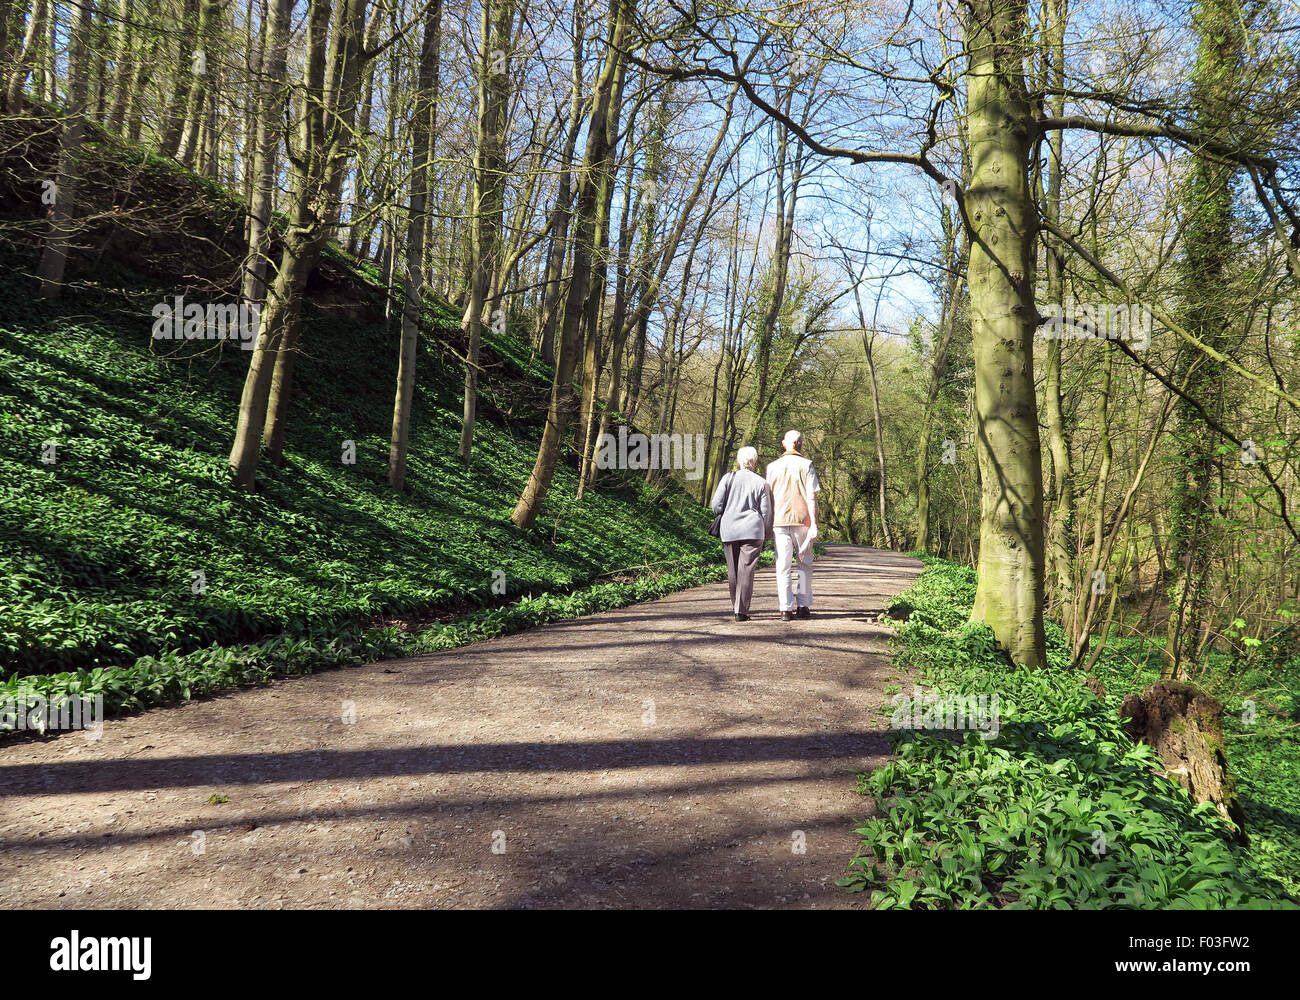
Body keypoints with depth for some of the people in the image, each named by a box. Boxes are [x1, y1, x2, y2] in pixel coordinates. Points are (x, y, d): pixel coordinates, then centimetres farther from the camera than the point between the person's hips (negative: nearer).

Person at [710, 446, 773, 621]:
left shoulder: (728, 478, 1)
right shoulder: (761, 482, 1)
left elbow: (716, 505, -1)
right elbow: (766, 511, 2)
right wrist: (767, 531, 17)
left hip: (729, 530, 2)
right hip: (752, 530, -1)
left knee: (733, 572, 12)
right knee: (747, 570, -1)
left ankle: (736, 608, 20)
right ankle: (742, 611, -4)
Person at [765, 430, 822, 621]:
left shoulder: (773, 467, 7)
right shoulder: (806, 465, 0)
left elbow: (769, 497, 8)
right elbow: (811, 497, -6)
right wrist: (814, 524, -5)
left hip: (780, 521, 1)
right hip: (802, 520, -1)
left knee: (783, 565, 2)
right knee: (804, 564, 11)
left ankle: (786, 609, -1)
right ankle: (803, 606, 12)